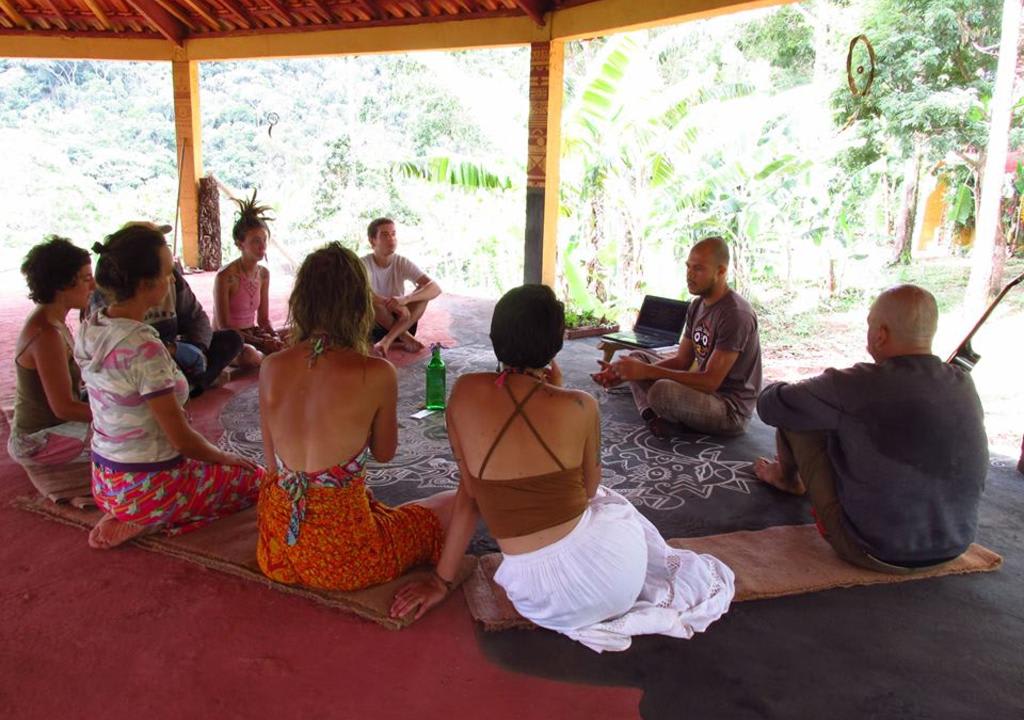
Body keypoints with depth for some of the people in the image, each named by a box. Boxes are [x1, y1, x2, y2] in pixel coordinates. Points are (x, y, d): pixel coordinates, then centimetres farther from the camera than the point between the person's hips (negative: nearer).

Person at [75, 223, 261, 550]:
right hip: (148, 485, -8)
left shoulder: (90, 329, -2)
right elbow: (182, 439, -22)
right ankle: (143, 521, 1)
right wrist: (227, 458, -2)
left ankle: (130, 516, 11)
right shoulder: (145, 349, -29)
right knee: (257, 479, 8)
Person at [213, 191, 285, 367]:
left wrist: (275, 337, -13)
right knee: (248, 355, -38)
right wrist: (261, 342, -25)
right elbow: (223, 326, -18)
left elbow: (263, 319, 8)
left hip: (252, 334, 5)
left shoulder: (263, 273, 2)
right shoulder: (225, 276, -18)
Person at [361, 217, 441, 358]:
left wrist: (404, 299, -37)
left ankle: (387, 341, -31)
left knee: (423, 293, -22)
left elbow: (436, 288, -20)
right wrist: (393, 304, -44)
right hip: (373, 326, -2)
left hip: (402, 322, 2)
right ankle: (405, 338, -21)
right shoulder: (363, 264, -13)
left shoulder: (403, 263, -6)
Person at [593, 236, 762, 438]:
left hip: (730, 408, -9)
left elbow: (710, 381, -26)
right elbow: (681, 361, 6)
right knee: (637, 357, 12)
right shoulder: (697, 305, 7)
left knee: (662, 390, -35)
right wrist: (628, 372, -8)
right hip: (704, 389, 9)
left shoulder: (736, 314, -23)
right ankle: (652, 415, -15)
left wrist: (647, 371, -27)